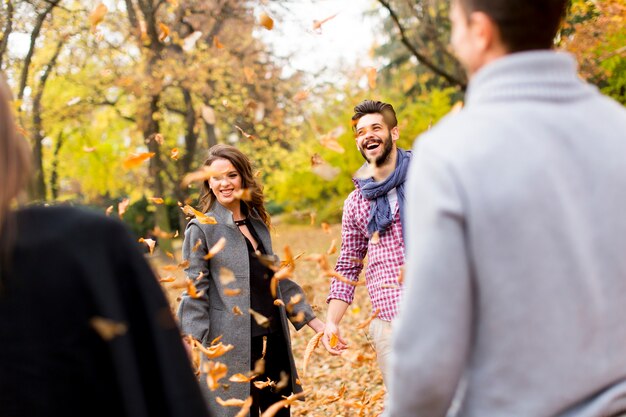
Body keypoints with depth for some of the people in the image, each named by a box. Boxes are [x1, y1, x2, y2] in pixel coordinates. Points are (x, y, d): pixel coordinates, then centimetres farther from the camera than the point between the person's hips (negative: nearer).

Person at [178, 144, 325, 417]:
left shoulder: (258, 223, 13)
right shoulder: (201, 229, -6)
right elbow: (195, 294, -9)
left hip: (274, 340, 6)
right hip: (234, 348, -6)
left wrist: (314, 322, 17)